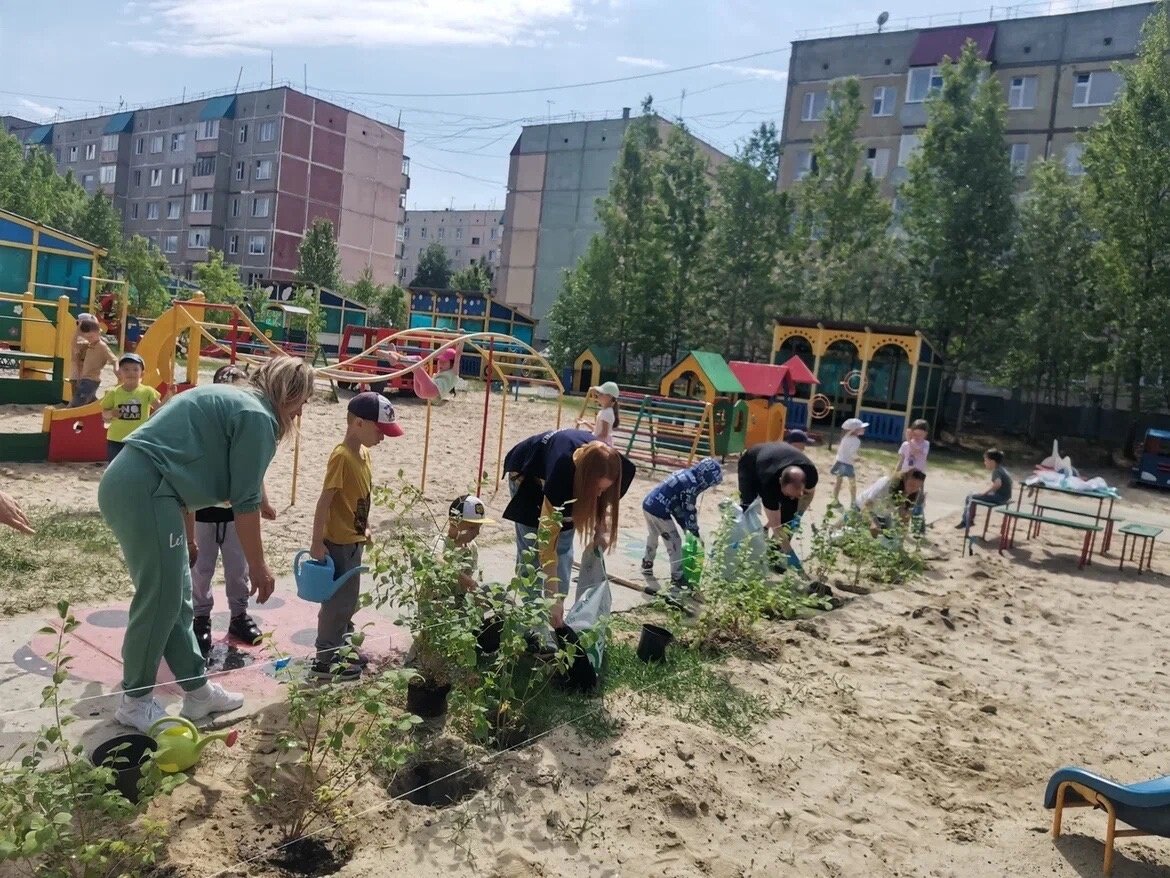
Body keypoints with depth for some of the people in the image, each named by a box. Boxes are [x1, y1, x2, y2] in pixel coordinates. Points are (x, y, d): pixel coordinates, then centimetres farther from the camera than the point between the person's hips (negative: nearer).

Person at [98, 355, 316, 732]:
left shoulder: (231, 400, 22)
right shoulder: (257, 416, -9)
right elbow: (245, 501, -10)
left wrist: (188, 539, 33)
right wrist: (258, 567, -1)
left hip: (129, 485, 11)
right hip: (144, 490, -11)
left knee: (176, 596, 14)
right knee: (160, 598, -1)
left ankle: (197, 690, 22)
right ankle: (135, 701, 14)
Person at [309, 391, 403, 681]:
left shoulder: (363, 453, 6)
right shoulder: (342, 456, -22)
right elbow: (325, 500, -23)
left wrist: (365, 527, 17)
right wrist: (317, 542, -23)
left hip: (354, 540, 9)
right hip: (338, 542, -9)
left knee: (348, 598, 19)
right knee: (338, 601, 0)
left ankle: (341, 649, 34)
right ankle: (325, 660, 12)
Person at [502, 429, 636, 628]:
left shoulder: (605, 465, -32)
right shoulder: (561, 471, -45)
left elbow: (603, 498, -4)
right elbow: (547, 543, -41)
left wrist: (602, 528, -21)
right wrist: (553, 598, -41)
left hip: (570, 477, 4)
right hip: (527, 475, -4)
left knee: (564, 547, 1)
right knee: (532, 548, -11)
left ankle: (558, 615, 10)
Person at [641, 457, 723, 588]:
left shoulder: (684, 474, 15)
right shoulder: (691, 484, -13)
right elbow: (689, 510, -8)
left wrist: (685, 526, 22)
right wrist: (696, 533, 3)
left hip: (648, 504, 9)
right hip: (659, 511, -9)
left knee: (653, 536, 31)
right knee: (674, 542, 3)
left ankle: (647, 563, 47)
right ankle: (677, 577, 10)